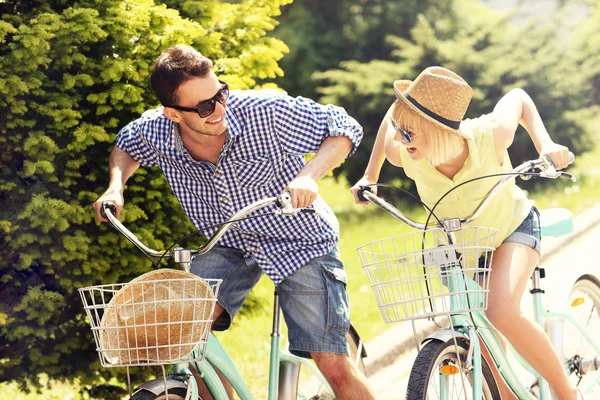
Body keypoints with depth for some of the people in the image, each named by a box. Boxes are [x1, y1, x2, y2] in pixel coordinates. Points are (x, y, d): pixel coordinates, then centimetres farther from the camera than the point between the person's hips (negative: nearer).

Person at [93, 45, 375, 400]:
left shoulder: (265, 111, -28)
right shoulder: (156, 132, -17)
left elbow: (345, 128, -18)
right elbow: (127, 145, 9)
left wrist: (309, 175, -35)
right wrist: (116, 187, -10)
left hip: (299, 241, -3)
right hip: (229, 246, 3)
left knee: (334, 366, -14)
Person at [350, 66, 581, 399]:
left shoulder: (489, 137, -39)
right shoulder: (401, 152, -32)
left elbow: (517, 98, -15)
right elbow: (390, 114, -5)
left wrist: (545, 144, -28)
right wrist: (369, 176, 4)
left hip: (513, 228, -4)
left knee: (502, 314, -29)